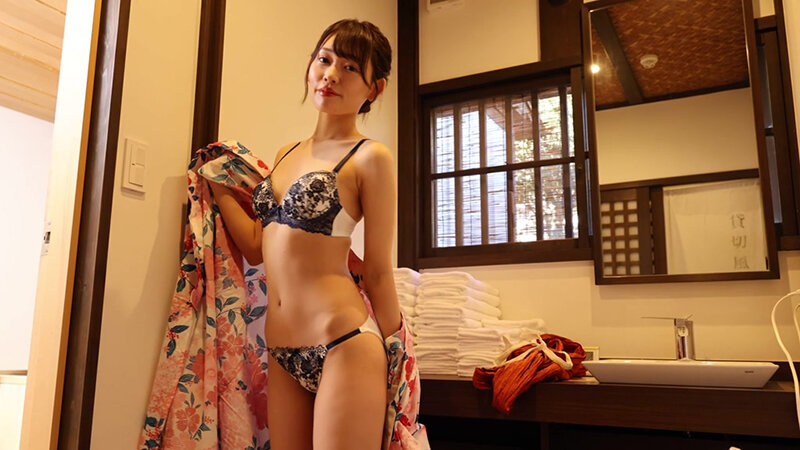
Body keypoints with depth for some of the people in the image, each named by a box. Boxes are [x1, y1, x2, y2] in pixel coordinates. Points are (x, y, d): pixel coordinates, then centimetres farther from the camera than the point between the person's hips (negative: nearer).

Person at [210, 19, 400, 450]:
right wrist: (218, 187, 15)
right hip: (281, 353, 7)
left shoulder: (369, 157, -7)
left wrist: (394, 351, 2)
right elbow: (256, 248, 13)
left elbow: (378, 272, -4)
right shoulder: (286, 154, 13)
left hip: (343, 347, -6)